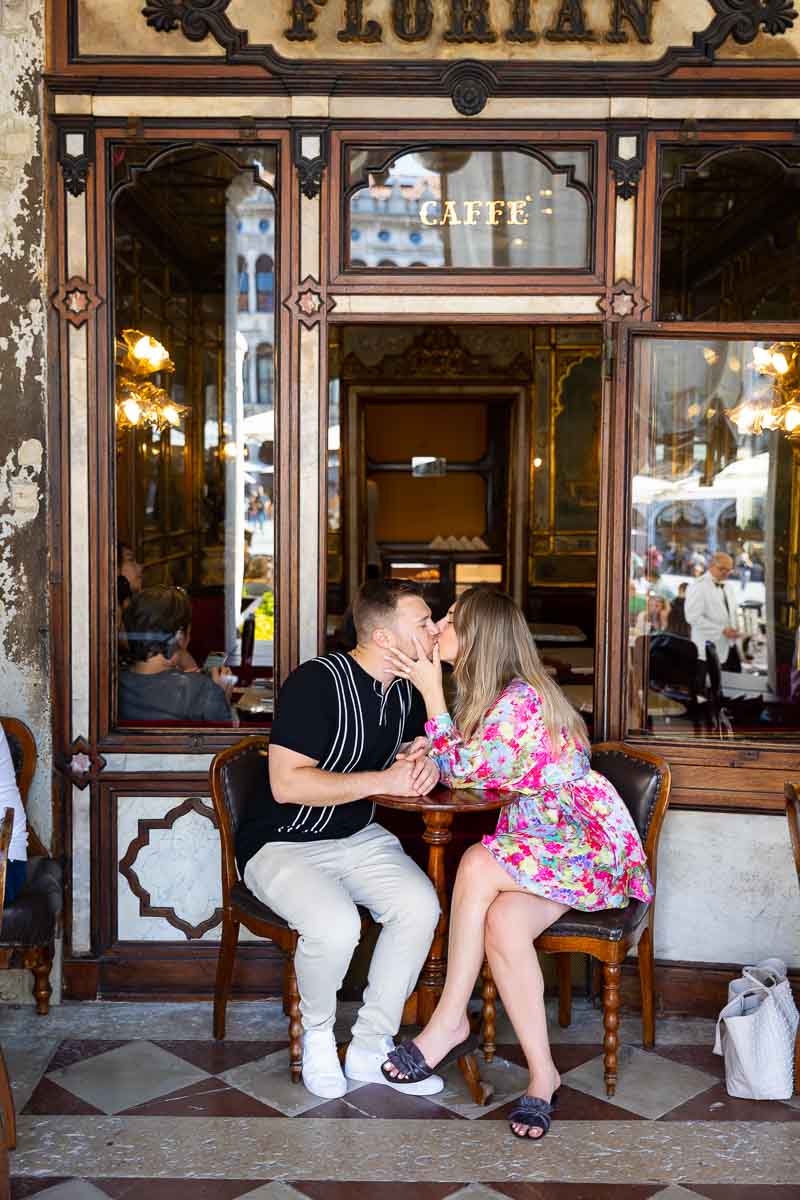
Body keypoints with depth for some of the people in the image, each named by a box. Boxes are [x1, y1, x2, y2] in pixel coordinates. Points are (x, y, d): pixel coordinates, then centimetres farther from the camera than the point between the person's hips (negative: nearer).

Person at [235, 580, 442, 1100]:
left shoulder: (407, 688, 3)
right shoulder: (317, 682, -21)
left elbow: (416, 747, 20)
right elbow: (286, 784, -26)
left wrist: (424, 764, -7)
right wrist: (383, 780, -26)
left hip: (359, 837, 7)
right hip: (282, 843, -7)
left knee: (422, 905, -20)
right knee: (336, 925, -33)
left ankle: (370, 1048, -3)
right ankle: (318, 1032, 0)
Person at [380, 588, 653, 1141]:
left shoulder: (521, 698, -20)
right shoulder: (492, 694, 10)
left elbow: (460, 769, -16)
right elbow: (466, 774, 16)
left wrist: (432, 691, -13)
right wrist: (427, 760, -4)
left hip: (588, 843, -8)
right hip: (538, 842, 8)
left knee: (477, 865, -31)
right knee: (503, 923, -23)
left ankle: (450, 1019, -16)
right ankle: (542, 1073, -17)